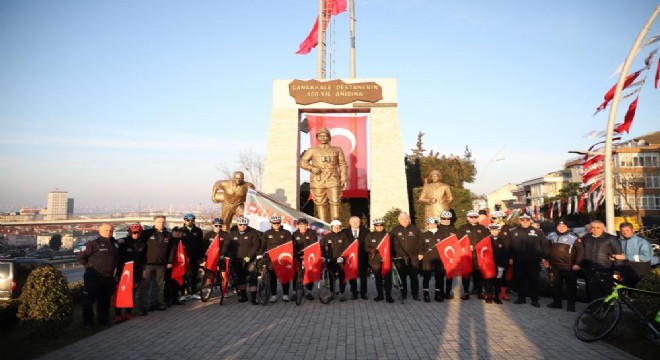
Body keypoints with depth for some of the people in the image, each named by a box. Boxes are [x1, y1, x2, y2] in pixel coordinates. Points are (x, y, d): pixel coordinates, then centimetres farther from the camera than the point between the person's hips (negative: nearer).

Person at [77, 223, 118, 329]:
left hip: (109, 277, 6)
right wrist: (89, 266, -3)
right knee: (89, 300, 0)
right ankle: (88, 322, 9)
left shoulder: (114, 244, 11)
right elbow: (81, 256, -9)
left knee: (105, 300, 14)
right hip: (93, 277, -6)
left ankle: (103, 319, 25)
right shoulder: (93, 243, -9)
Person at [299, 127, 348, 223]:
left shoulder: (337, 150, 16)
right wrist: (311, 168, -14)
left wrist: (344, 179, 0)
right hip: (318, 181, 0)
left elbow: (343, 165, 12)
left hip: (333, 180, 0)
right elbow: (302, 162, 5)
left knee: (335, 201, -9)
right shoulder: (312, 150, 14)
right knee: (320, 203, -1)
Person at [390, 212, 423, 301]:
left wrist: (420, 253, 0)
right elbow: (392, 243, 2)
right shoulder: (395, 230, 4)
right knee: (402, 276, 6)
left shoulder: (415, 229, 5)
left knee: (414, 276, -2)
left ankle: (415, 294, 5)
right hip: (400, 257, 1)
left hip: (413, 257, 0)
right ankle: (403, 293, 16)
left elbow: (420, 242, 7)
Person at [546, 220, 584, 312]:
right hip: (555, 265, 5)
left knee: (571, 286, 1)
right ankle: (557, 302, 22)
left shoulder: (573, 237, -8)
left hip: (569, 266, -5)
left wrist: (577, 263, -14)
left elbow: (580, 250, -9)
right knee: (556, 285, 12)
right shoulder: (551, 236, 8)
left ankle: (571, 304, 9)